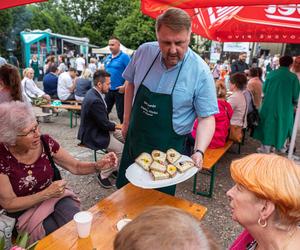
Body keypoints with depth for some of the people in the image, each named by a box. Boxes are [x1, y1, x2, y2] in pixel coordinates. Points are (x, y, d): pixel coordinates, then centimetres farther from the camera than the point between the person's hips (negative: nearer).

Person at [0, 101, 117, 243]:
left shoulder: (46, 142, -13)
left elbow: (76, 167, -4)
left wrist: (98, 166, -23)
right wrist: (47, 193, -23)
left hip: (55, 196, 3)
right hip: (26, 211, -2)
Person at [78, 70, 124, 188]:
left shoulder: (92, 93, 4)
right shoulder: (95, 100, -28)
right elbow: (105, 124, -21)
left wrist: (112, 125, 1)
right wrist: (116, 125, -3)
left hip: (92, 130, 10)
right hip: (93, 136, -10)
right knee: (122, 149, -12)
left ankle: (112, 168, 23)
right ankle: (103, 175, 3)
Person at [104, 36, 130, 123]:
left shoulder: (124, 57, -9)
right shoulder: (107, 58, 12)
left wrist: (125, 86, -22)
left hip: (120, 90, -7)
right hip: (108, 89, 7)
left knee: (121, 113, 2)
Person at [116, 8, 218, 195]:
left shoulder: (200, 72, -19)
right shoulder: (144, 52, -9)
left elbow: (207, 117, -15)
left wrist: (199, 151, -30)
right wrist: (126, 121, 7)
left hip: (168, 149, -4)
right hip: (134, 139, 4)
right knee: (124, 191, 25)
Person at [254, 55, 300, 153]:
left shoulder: (271, 74, -3)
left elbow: (264, 89, 4)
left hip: (269, 105, 1)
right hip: (285, 107, -1)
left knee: (268, 124, 11)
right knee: (283, 125, 18)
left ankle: (266, 147, 14)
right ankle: (280, 145, 33)